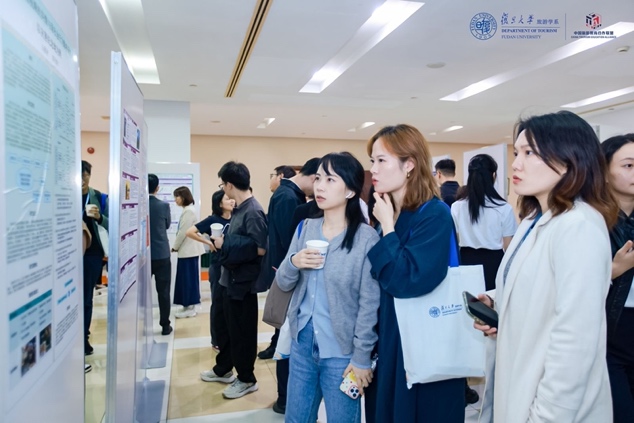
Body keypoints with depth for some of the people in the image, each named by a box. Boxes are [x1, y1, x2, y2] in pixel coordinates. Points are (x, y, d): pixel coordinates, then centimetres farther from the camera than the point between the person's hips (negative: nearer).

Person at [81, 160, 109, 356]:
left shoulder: (99, 197, 0)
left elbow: (110, 226, -2)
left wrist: (99, 217, -21)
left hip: (92, 253, 0)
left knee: (86, 298, 7)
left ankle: (84, 338, 19)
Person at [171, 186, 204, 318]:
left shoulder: (188, 211, -16)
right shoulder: (187, 210, 14)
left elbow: (183, 232, -18)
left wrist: (174, 247, -7)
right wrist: (177, 246, 11)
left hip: (189, 250, -9)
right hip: (188, 249, 9)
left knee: (188, 278, -3)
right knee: (187, 278, 12)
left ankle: (190, 308, 4)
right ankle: (188, 306, 19)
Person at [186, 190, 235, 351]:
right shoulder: (213, 220, -9)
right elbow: (190, 232, -12)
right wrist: (208, 242, -13)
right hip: (218, 267, -4)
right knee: (218, 303, 7)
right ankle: (217, 341, 20)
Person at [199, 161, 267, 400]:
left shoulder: (253, 211, -20)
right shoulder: (239, 208, 7)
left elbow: (260, 248, -26)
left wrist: (225, 244, -19)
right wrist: (220, 242, 0)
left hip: (243, 282, -9)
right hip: (230, 278, 9)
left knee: (242, 332, 6)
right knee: (226, 327, 22)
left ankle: (246, 379, 23)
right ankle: (223, 369, 40)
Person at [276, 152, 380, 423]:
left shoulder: (366, 238, -15)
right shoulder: (306, 228, 1)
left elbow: (370, 304, -12)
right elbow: (283, 284, 5)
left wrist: (362, 357, -11)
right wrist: (293, 263, -16)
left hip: (341, 352, -5)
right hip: (302, 344, 5)